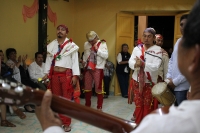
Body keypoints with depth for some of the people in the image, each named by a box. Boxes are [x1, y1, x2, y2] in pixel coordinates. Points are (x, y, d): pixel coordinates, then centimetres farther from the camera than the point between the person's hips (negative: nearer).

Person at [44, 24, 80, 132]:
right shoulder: (51, 45, 8)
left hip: (67, 75, -3)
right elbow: (48, 60, 8)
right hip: (54, 75, 4)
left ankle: (66, 123, 11)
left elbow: (75, 61, -5)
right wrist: (46, 74, 4)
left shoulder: (71, 45, -3)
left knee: (67, 99, 2)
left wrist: (75, 76, -11)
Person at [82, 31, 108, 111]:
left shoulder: (102, 44, -6)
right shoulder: (86, 44, 9)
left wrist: (97, 50, -21)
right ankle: (87, 105, 29)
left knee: (99, 88, 0)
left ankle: (99, 107, 11)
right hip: (88, 68, 5)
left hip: (98, 69, -5)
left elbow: (106, 56, -14)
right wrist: (84, 61, 7)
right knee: (87, 88, 14)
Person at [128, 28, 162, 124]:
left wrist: (143, 64, -29)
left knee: (148, 106, 6)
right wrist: (136, 64, -27)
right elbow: (130, 62, -5)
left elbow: (155, 66, -18)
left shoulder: (157, 50, -8)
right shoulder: (137, 48, 4)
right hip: (137, 81, 3)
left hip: (150, 82, -3)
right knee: (138, 105, 11)